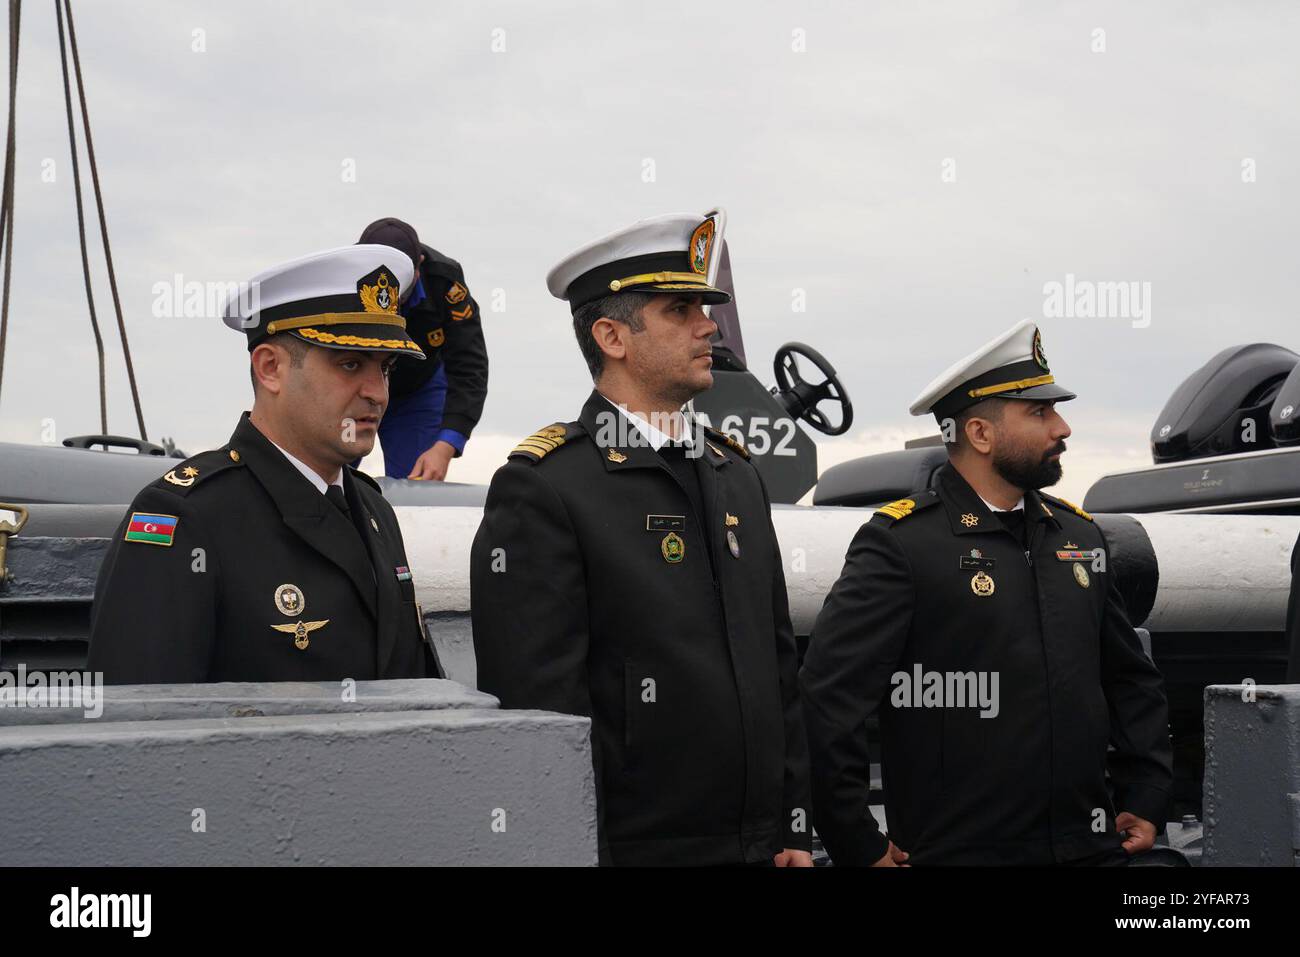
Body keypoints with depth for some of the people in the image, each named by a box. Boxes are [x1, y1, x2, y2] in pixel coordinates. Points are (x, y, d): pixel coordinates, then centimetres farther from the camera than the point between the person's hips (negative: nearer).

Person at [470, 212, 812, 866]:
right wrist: (580, 849, -16)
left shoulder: (736, 474, 12)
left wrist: (794, 828, 11)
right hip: (633, 845, -6)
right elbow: (537, 702, -15)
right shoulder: (540, 490, -11)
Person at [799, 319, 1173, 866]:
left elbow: (1130, 679, 20)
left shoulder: (1079, 534, 10)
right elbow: (828, 696, -18)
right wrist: (861, 850, -16)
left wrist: (1146, 801, 11)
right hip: (957, 850, -6)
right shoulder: (901, 543, -12)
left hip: (1092, 847, 6)